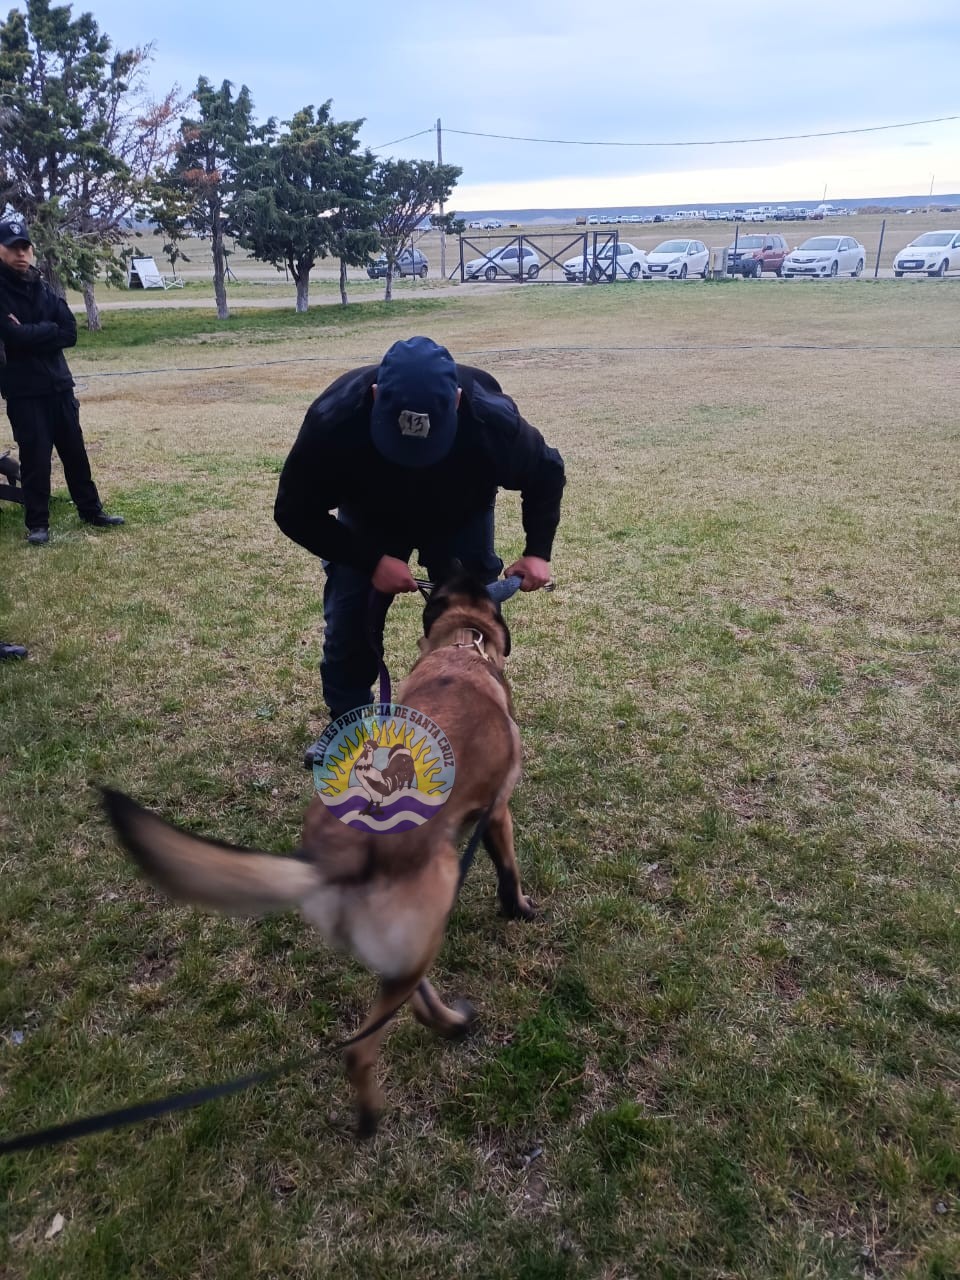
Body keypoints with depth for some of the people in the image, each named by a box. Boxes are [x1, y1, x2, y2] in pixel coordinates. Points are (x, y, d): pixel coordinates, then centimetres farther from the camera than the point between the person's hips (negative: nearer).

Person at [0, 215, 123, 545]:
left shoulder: (43, 288, 9)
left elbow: (70, 333, -3)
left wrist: (31, 334, -13)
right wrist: (49, 330, -10)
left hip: (59, 384, 5)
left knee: (75, 451, 12)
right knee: (35, 457, -1)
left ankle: (91, 511, 24)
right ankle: (37, 522, 11)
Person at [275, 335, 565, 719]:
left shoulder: (493, 418, -38)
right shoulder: (334, 418, -40)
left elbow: (546, 472, -14)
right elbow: (294, 511, -25)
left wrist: (538, 551, -25)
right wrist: (371, 560, -34)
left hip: (460, 518, 0)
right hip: (368, 518, 0)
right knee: (348, 622, -4)